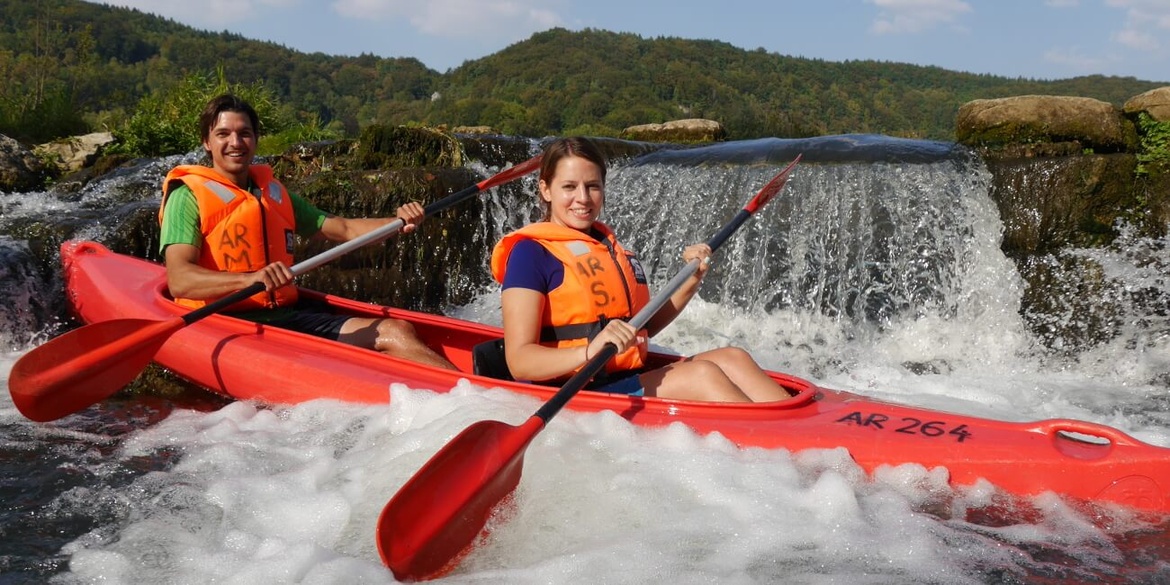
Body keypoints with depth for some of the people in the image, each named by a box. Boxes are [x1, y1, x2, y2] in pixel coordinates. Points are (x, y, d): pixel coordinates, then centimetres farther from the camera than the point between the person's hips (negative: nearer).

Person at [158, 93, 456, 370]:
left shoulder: (272, 191, 20)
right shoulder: (188, 196, -1)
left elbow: (343, 229, 20)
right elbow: (179, 281, -16)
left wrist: (398, 222, 1)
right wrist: (250, 278, -33)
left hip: (287, 314, 7)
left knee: (396, 331, -14)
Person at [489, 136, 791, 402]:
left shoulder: (613, 247, 18)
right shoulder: (531, 252, -7)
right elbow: (519, 361, -16)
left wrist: (692, 281, 12)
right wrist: (589, 352, -32)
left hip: (630, 382, 8)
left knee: (731, 358, -9)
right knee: (701, 373, -22)